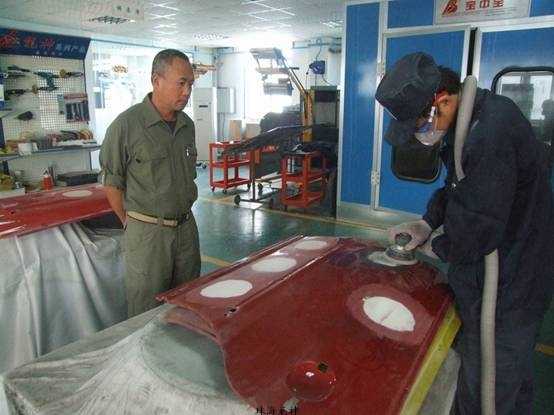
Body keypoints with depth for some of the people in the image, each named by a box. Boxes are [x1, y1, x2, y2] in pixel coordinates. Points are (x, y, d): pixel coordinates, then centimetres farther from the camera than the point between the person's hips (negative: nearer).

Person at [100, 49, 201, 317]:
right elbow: (112, 183, -7)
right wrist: (131, 223, 0)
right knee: (148, 312, 8)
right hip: (147, 232, -5)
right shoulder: (126, 125, -13)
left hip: (186, 227, 6)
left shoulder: (187, 125, 7)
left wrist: (182, 214, 15)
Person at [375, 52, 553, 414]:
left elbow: (478, 231, -27)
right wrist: (429, 222, 3)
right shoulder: (473, 116, 2)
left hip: (505, 292, -9)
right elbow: (458, 186, 15)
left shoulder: (491, 136, -31)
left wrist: (435, 247, -8)